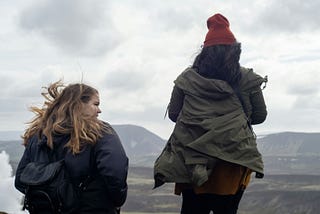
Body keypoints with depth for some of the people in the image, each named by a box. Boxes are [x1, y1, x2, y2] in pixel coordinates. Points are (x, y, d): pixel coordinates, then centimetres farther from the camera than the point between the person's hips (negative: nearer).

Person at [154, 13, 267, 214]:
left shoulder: (187, 78, 4)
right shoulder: (247, 79, 1)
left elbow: (173, 113, 10)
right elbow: (260, 116, 8)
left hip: (193, 161, 1)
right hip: (232, 159, -1)